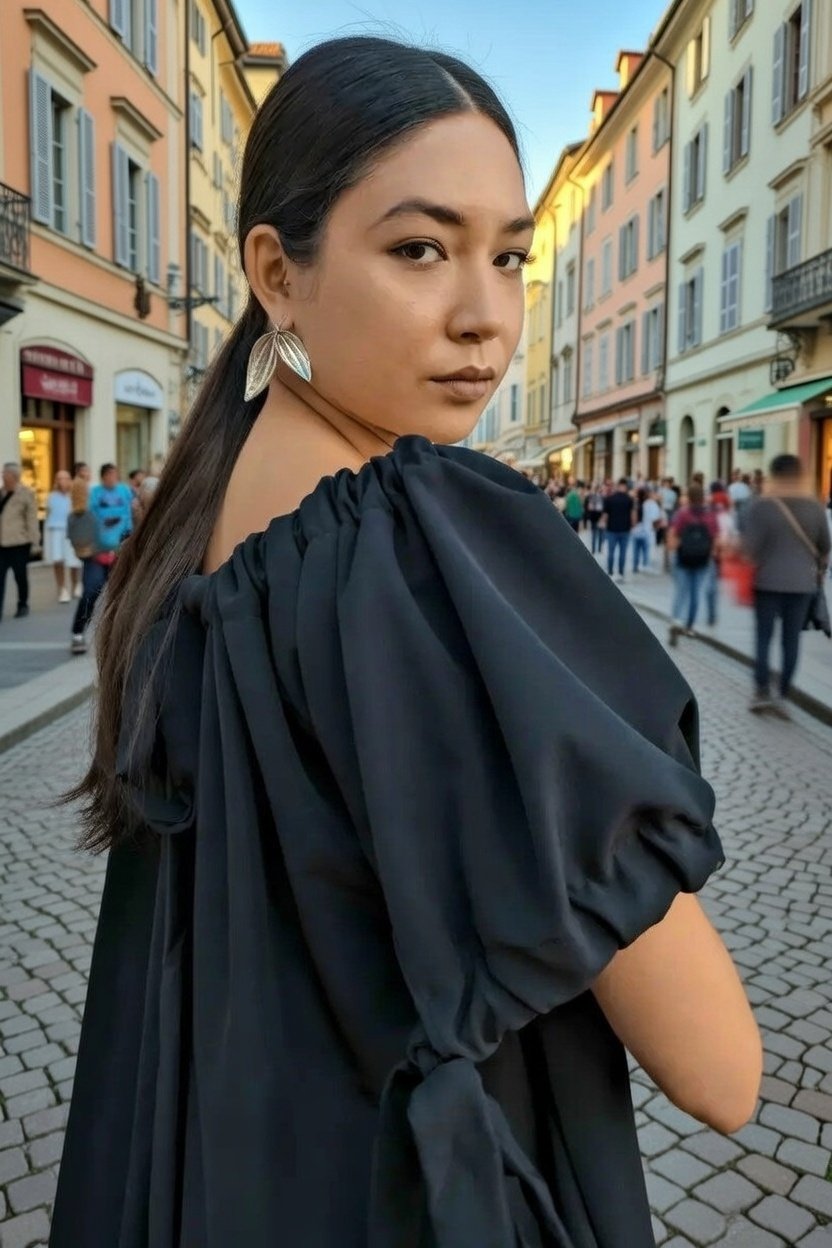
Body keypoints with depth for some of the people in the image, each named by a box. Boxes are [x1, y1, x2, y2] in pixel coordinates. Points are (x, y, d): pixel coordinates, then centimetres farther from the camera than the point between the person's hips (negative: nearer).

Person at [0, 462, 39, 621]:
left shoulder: (26, 494, -3)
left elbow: (32, 518, -5)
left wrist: (34, 540, -8)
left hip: (19, 543, -4)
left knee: (20, 576, 8)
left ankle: (23, 606, 23)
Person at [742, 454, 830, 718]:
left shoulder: (761, 506, -8)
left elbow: (750, 547, -12)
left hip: (768, 581, -2)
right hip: (802, 582, 2)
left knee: (764, 637, 7)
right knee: (791, 639, 6)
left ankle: (762, 692, 6)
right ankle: (782, 695, 8)